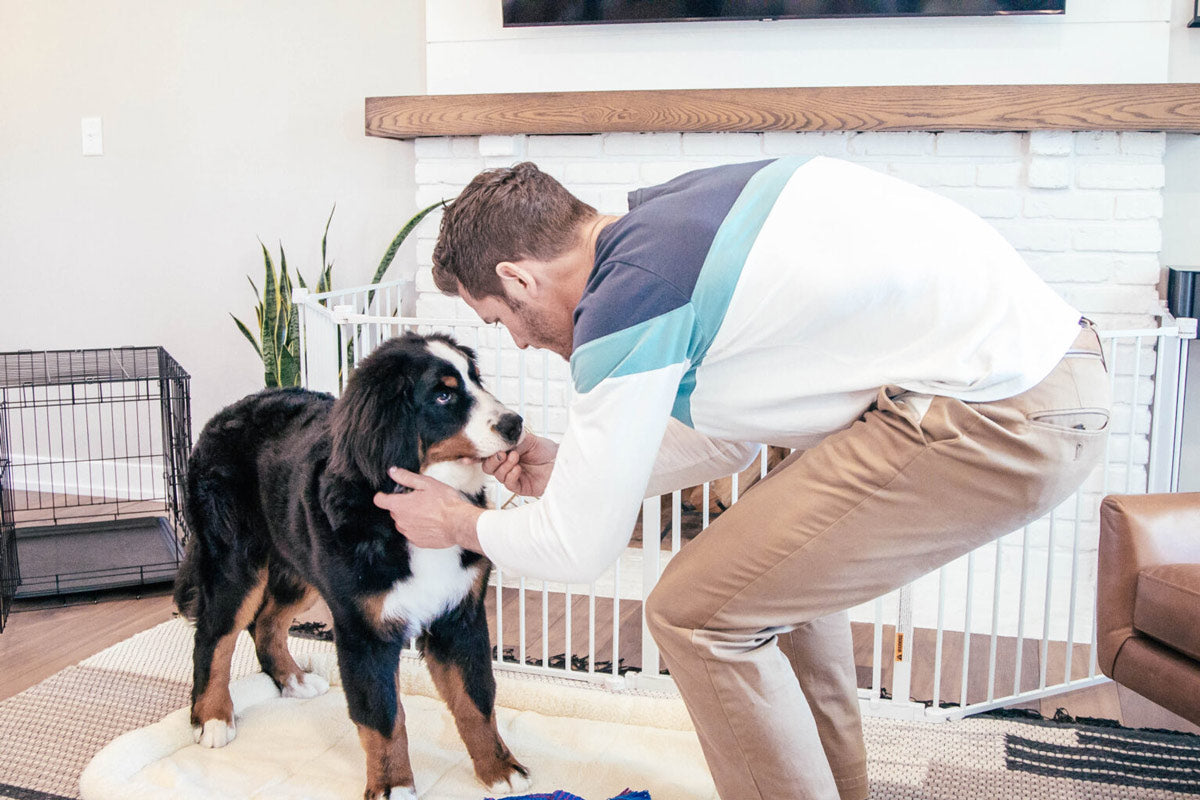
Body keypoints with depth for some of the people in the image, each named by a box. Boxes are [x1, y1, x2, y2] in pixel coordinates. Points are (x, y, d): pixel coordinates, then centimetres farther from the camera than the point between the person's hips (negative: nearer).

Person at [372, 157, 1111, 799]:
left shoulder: (627, 298, -14)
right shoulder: (667, 221, 14)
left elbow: (581, 544, -4)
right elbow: (727, 440, 23)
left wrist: (461, 524, 15)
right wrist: (568, 468, 27)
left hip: (1004, 418, -10)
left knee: (697, 612, -5)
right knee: (776, 554, 26)